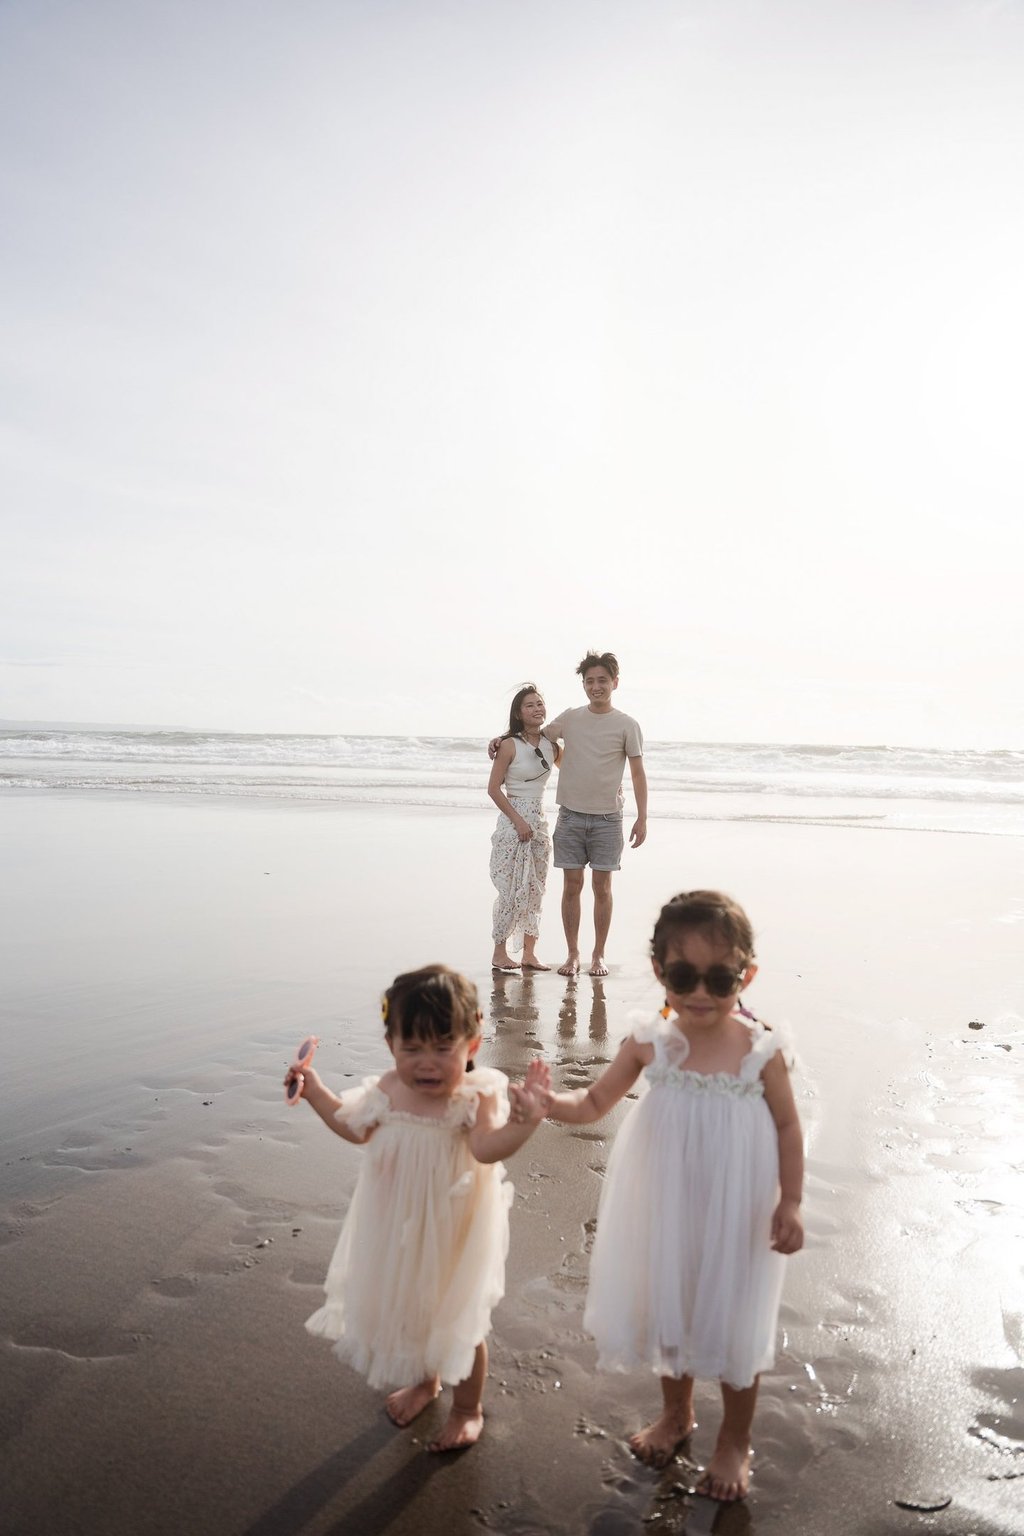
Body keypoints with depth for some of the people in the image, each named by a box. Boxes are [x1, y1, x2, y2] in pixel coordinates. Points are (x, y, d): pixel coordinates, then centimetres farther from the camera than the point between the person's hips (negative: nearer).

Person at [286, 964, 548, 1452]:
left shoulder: (477, 1095, -26)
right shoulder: (386, 1092, -11)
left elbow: (487, 1147, -42)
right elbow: (356, 1128, 9)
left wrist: (525, 1121, -60)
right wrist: (315, 1091, 4)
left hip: (453, 1237, -5)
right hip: (396, 1232, 5)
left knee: (460, 1320, 14)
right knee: (403, 1309, 25)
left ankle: (468, 1407, 41)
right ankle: (423, 1381, 54)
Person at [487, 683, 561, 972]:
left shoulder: (552, 747, 6)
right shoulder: (510, 745, -9)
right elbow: (494, 788, -9)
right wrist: (518, 821, -14)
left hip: (539, 821, 6)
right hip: (513, 821, -6)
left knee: (535, 889, 9)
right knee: (512, 890, -5)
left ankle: (529, 953, 18)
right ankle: (500, 952, 8)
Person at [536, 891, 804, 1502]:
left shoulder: (761, 1050, -18)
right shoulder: (650, 1044, -14)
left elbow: (788, 1127, -6)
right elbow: (594, 1103, -5)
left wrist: (790, 1203, -10)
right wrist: (549, 1102, -23)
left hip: (736, 1216, -2)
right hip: (666, 1211, 3)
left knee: (734, 1321, 15)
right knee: (669, 1309, 22)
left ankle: (736, 1440, 42)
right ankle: (677, 1413, 51)